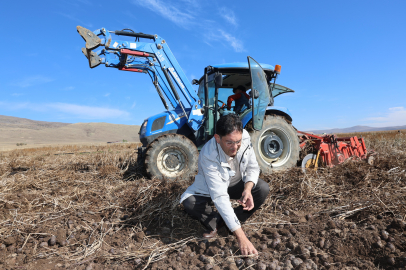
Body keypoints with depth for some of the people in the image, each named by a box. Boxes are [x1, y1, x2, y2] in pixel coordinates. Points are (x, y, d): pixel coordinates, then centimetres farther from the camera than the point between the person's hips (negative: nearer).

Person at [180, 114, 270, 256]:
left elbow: (253, 167, -11)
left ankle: (220, 223, -9)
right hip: (211, 189, -4)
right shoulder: (208, 156, -38)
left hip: (237, 184, 4)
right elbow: (220, 197, -42)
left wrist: (248, 188, -33)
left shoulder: (245, 137, -24)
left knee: (263, 188, -23)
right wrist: (241, 237, -44)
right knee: (189, 203, -32)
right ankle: (215, 222, 0)